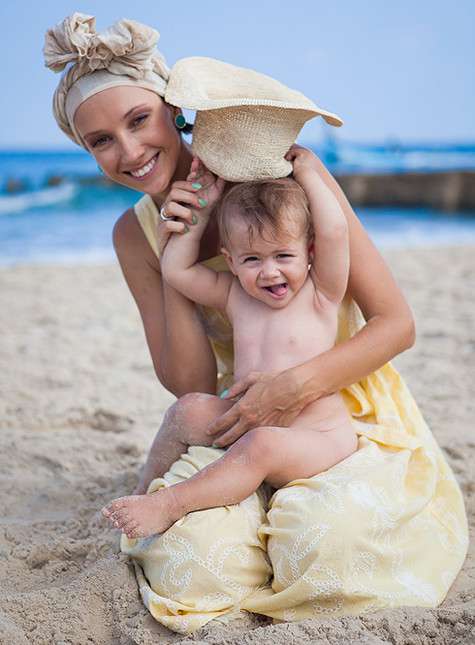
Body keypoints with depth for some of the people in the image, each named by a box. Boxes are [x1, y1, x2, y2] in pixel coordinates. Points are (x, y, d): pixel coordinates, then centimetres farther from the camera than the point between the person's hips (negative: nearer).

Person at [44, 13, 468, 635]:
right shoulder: (136, 234, 0)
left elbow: (397, 322, -12)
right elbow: (189, 383, -5)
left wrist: (298, 386, -28)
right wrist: (172, 259, -16)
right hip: (243, 419, 2)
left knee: (334, 534, -31)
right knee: (193, 549, -25)